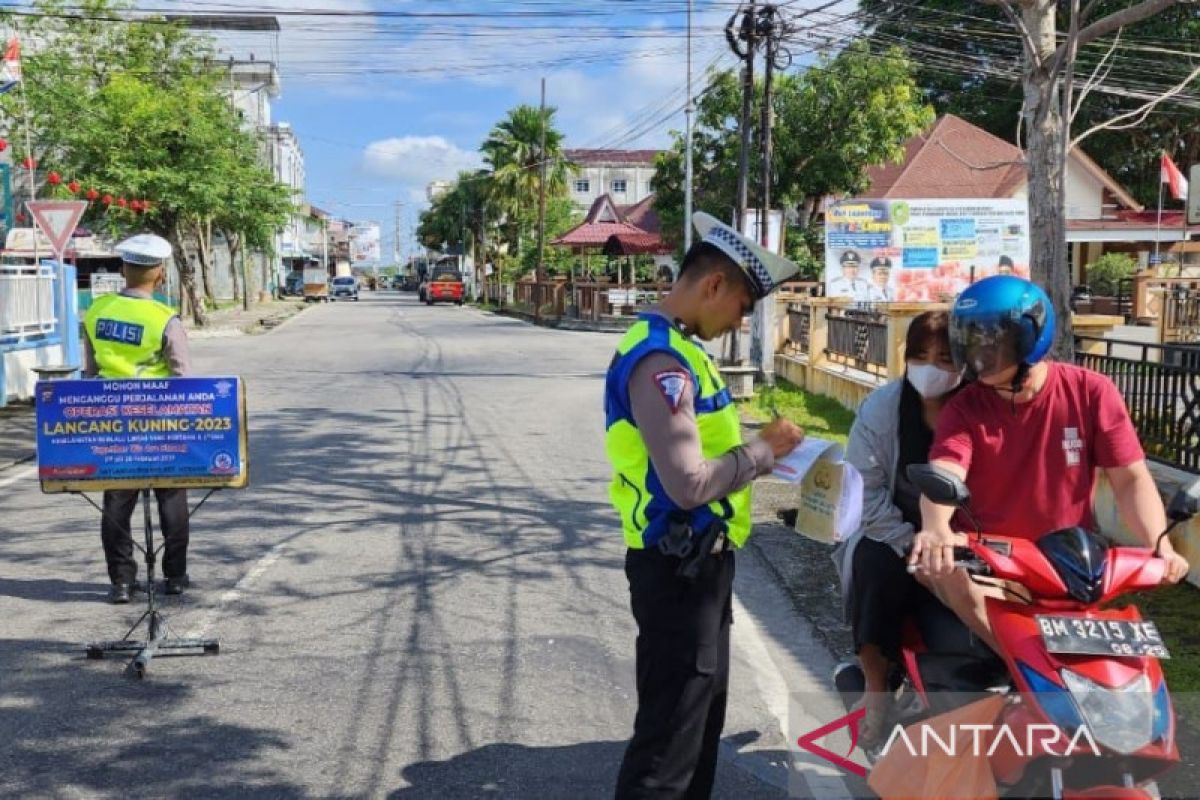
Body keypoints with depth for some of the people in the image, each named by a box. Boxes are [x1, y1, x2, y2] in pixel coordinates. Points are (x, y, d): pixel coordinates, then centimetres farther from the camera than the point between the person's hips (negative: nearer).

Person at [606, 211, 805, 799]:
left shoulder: (680, 347, 10)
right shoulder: (661, 361, -23)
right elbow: (689, 483, -28)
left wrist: (758, 449, 4)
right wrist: (763, 451, -15)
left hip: (701, 562, 10)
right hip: (677, 570, -10)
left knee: (702, 718, 22)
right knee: (669, 734, -1)